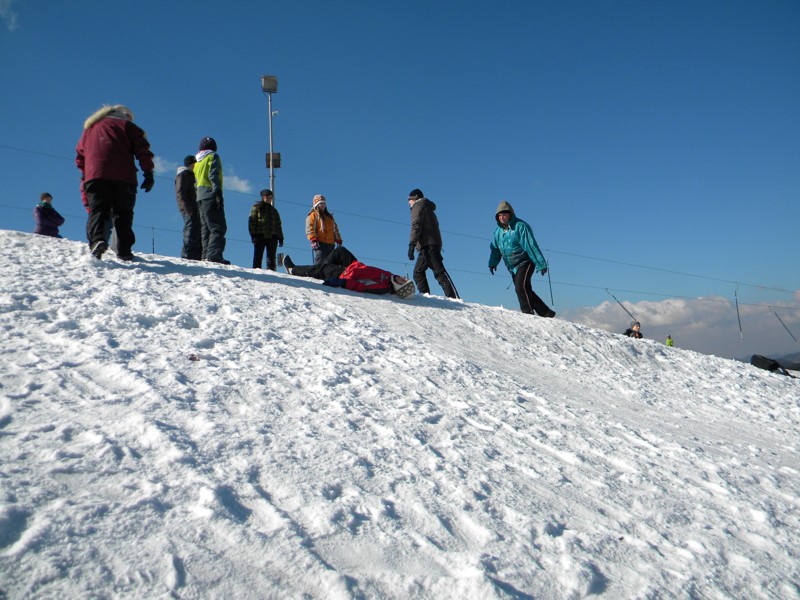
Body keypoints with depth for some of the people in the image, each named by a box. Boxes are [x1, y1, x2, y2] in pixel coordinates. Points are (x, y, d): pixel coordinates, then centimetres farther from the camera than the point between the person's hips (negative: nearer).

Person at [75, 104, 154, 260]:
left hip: (95, 175, 2)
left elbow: (80, 155, 29)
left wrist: (85, 175, 37)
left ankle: (97, 239, -32)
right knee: (122, 212, 3)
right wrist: (148, 173, 1)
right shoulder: (126, 124, 15)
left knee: (98, 210, -5)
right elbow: (142, 149, 3)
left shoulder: (90, 127, 28)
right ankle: (124, 250, -5)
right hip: (123, 177, -2)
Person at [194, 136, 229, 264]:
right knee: (218, 227, -14)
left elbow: (195, 183, 20)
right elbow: (213, 176, -10)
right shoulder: (213, 156, 5)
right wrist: (218, 192, -17)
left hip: (199, 197, 8)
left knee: (205, 228, 6)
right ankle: (214, 254, -28)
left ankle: (206, 255, 0)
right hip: (210, 195, -7)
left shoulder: (197, 162, 24)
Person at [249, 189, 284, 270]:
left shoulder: (273, 210, 24)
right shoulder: (257, 207, 10)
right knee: (258, 257, -8)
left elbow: (278, 225, 22)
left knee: (271, 258, 0)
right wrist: (253, 234, -13)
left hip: (272, 236, 5)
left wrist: (280, 238, 12)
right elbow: (252, 221, 0)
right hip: (260, 235, -4)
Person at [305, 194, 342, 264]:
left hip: (330, 244, 7)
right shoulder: (313, 215, 5)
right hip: (320, 243, -7)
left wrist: (338, 240, 16)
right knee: (320, 262, -18)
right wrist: (313, 240, -21)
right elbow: (309, 229, -8)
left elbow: (335, 229, 26)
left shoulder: (329, 216, 26)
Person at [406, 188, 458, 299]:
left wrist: (411, 245, -21)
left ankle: (453, 297, -23)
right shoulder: (428, 208, 31)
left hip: (427, 244, -9)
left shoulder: (418, 206, 4)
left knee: (439, 271, -16)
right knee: (418, 271, 9)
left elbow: (416, 226, -12)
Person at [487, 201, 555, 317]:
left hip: (525, 262, -7)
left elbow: (531, 245, -18)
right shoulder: (498, 230, 7)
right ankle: (546, 312, 16)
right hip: (512, 267, 7)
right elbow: (495, 248, 21)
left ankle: (528, 313, -19)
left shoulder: (520, 226, -15)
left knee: (521, 286, -23)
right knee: (525, 290, 7)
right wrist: (493, 262, 10)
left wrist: (541, 264, -20)